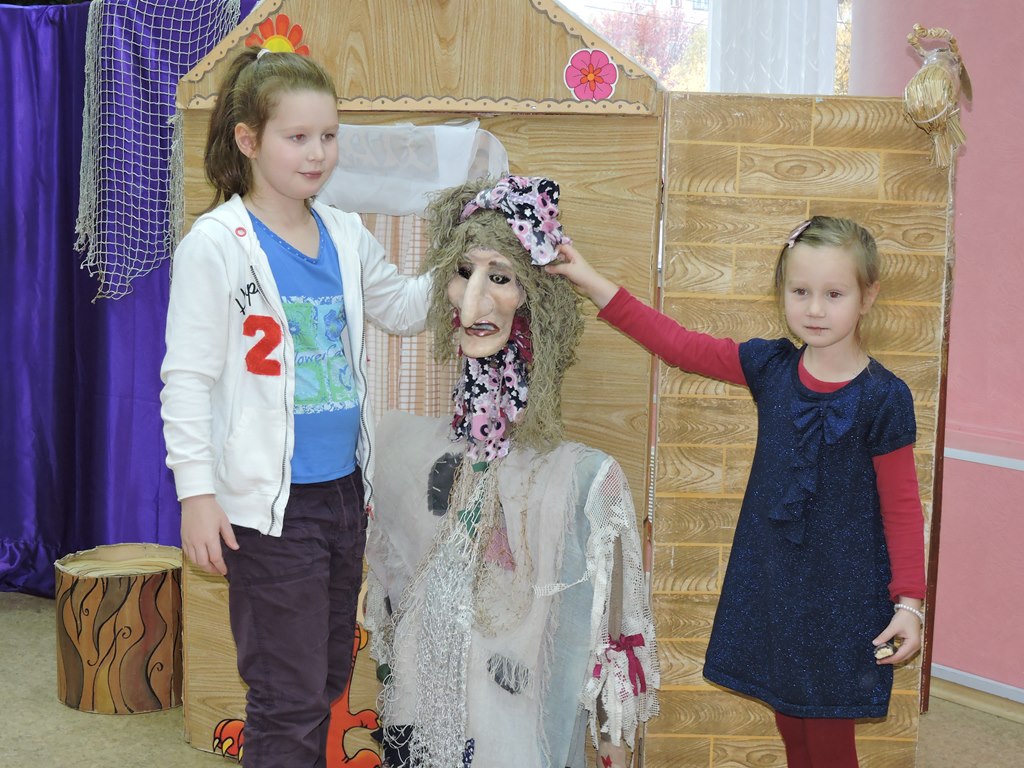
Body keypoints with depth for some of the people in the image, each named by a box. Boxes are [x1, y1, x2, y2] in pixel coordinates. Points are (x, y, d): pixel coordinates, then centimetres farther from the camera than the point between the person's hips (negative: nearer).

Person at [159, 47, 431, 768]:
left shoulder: (346, 235, 8)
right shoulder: (217, 244, -10)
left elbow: (405, 308, 20)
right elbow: (188, 378, -11)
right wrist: (197, 492, -14)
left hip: (344, 489, 7)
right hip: (270, 501, -6)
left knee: (327, 682, 18)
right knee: (288, 697, 0)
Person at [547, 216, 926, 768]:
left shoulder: (882, 398, -13)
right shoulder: (770, 366, -2)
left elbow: (902, 507, -8)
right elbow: (679, 345, 1)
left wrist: (909, 602, -10)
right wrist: (594, 284, -3)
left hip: (842, 597, -4)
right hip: (768, 583, 4)